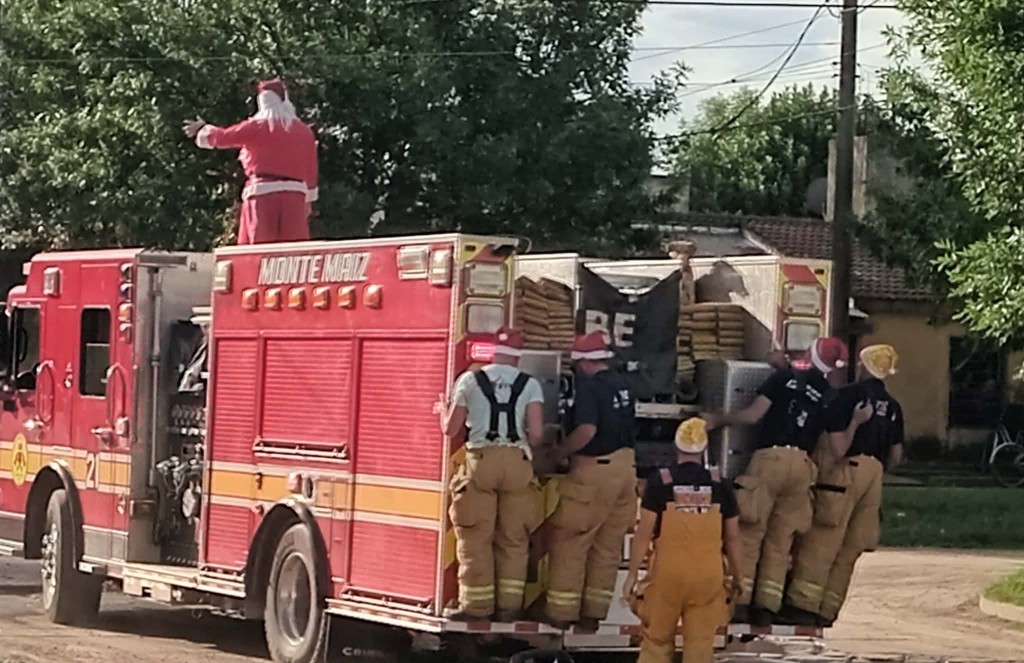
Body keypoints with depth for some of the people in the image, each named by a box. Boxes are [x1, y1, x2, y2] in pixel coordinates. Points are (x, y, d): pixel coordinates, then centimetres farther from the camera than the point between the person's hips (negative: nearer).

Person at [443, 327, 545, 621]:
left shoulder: (470, 380, 3)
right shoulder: (529, 384, 4)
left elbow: (451, 429, 6)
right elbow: (536, 432, -4)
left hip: (480, 460, -1)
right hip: (517, 462, 1)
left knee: (476, 538, 4)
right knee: (513, 539, 8)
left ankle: (477, 606, 4)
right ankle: (509, 605, 8)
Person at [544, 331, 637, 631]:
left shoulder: (588, 386, -15)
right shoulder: (622, 385, 9)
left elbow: (587, 430, -27)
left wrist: (559, 452, -14)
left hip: (594, 469, -8)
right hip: (625, 467, 8)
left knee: (570, 540, 1)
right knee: (608, 545, 11)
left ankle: (561, 610, 2)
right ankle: (593, 613, 15)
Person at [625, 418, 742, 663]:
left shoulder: (660, 482, -5)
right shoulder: (719, 486, 2)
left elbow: (644, 533, -6)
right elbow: (733, 537, 6)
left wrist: (632, 574, 0)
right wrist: (737, 575, 18)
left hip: (668, 572, -1)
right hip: (708, 574, 2)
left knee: (656, 640, 11)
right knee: (700, 643, 7)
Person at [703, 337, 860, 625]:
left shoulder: (785, 377, 1)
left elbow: (753, 415, -3)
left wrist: (717, 420, 8)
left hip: (769, 458, -3)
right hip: (801, 463, 3)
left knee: (751, 533, 0)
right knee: (780, 540, 8)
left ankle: (739, 600, -6)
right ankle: (766, 606, 3)